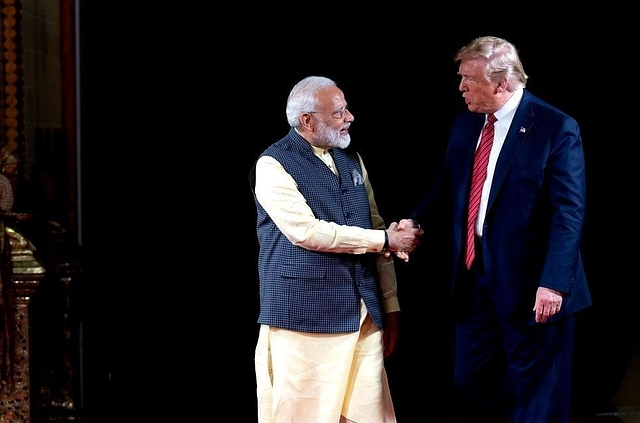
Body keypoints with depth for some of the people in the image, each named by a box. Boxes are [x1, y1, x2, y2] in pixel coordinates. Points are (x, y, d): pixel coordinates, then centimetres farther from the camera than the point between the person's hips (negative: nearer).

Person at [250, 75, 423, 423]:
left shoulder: (351, 160, 15)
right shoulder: (273, 165, -6)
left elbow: (375, 226, 16)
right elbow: (307, 232, -17)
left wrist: (390, 305, 13)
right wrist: (385, 240, -11)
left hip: (364, 315, 6)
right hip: (305, 319, -6)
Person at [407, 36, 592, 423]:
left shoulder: (556, 128, -12)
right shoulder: (465, 123, 8)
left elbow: (569, 213, -16)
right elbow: (446, 186, 20)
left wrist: (553, 282, -23)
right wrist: (414, 223, 2)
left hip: (530, 288, -7)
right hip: (475, 283, 7)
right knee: (472, 386, 14)